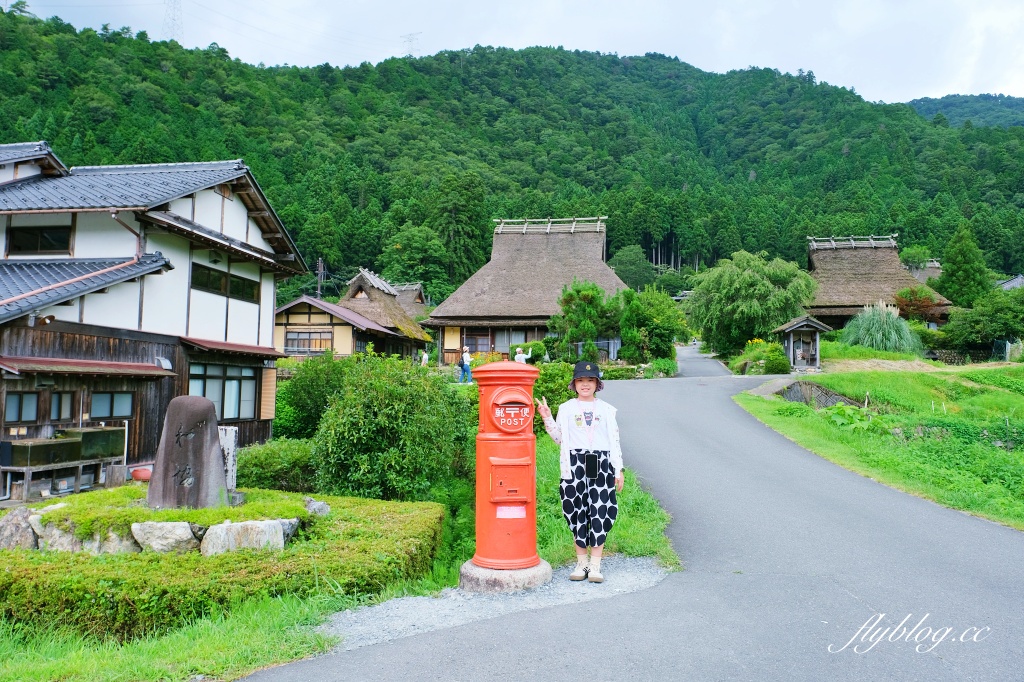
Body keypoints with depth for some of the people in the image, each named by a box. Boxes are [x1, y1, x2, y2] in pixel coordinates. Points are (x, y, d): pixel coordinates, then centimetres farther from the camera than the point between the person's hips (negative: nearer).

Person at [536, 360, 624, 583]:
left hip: (601, 464, 0)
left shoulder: (606, 409, 9)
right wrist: (547, 418, -1)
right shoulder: (566, 408, 9)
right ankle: (581, 561, 15)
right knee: (577, 511, 3)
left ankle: (595, 564, 4)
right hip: (575, 464, 0)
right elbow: (559, 438, 11)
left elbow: (614, 440, 9)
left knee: (600, 512, -3)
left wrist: (618, 470, 6)